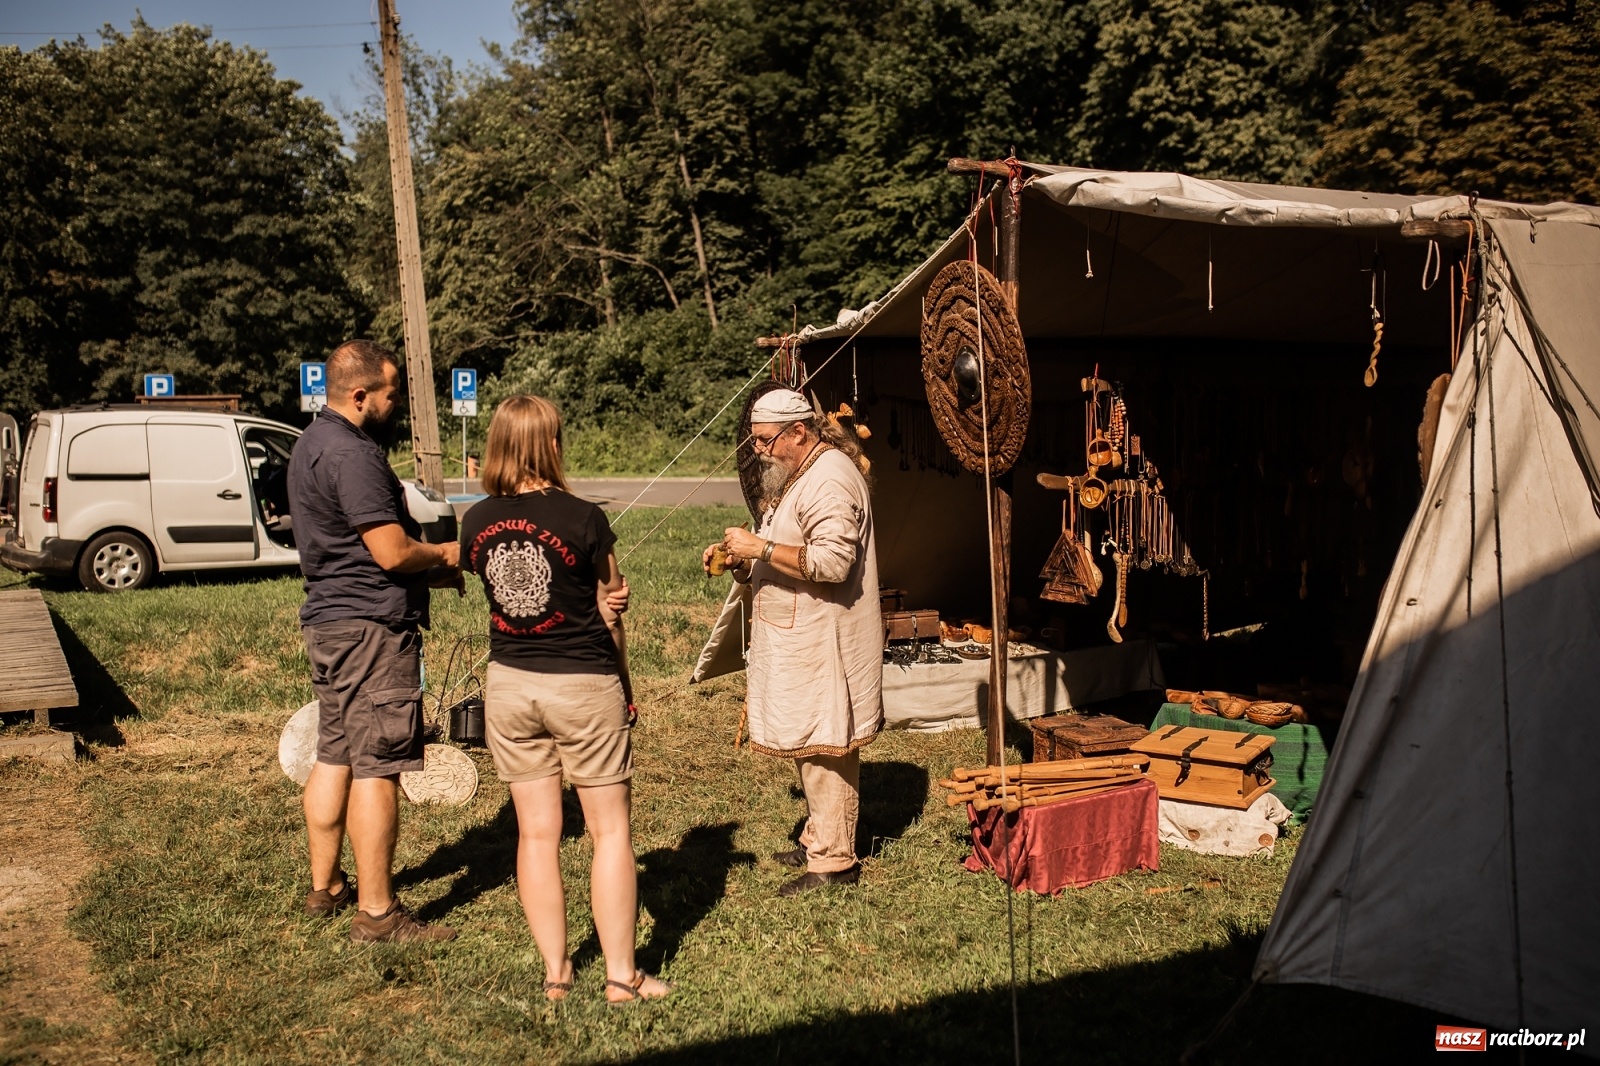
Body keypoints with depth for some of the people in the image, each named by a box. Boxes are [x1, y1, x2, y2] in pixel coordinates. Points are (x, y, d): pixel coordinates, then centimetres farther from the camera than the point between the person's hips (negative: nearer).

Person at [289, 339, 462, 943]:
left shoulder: (312, 444, 15)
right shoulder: (352, 454, -19)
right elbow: (392, 551, -23)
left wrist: (426, 568, 12)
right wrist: (444, 555, -4)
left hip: (327, 620, 11)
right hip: (371, 627, -11)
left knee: (334, 757, 17)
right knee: (376, 768, -6)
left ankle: (325, 887, 28)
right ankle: (376, 913, 0)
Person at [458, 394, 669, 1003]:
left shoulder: (476, 523, -1)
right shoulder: (583, 519, -13)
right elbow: (611, 613, -3)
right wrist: (625, 690, 10)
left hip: (509, 686, 4)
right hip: (584, 686, -4)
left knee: (536, 833, 11)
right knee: (611, 832, 7)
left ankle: (555, 972, 19)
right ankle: (621, 976, 12)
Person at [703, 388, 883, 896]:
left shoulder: (830, 479, -17)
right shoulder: (797, 475, 16)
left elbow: (832, 562, -28)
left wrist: (759, 548, -24)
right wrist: (742, 559, 7)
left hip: (823, 643, -10)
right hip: (799, 639, 10)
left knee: (824, 747, -4)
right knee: (811, 747, 17)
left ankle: (833, 860, 4)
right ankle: (818, 840, 28)